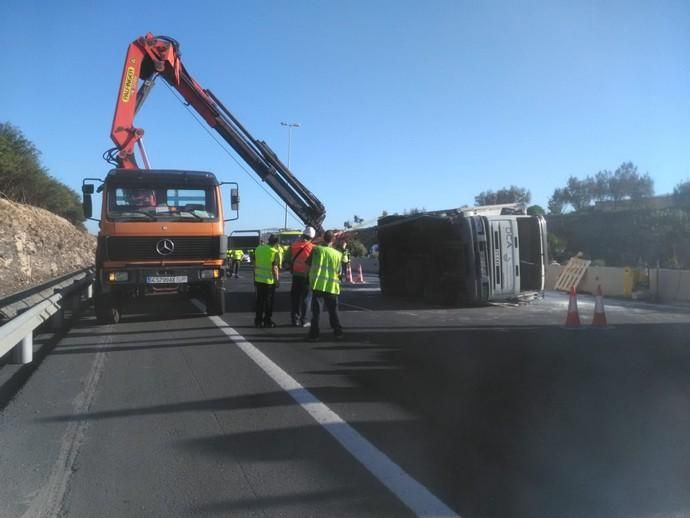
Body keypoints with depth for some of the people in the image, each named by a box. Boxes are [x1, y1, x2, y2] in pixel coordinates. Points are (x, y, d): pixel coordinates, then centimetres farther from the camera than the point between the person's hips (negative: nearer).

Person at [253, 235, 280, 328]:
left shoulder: (258, 249, 4)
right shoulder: (273, 252, -15)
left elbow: (255, 264, 11)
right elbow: (275, 268, -16)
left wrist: (254, 277, 19)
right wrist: (277, 280, -7)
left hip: (258, 279, 6)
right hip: (269, 280, -6)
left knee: (259, 300, 13)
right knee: (268, 301, 6)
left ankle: (258, 321, 17)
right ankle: (267, 321, 12)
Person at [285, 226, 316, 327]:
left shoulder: (293, 245, -1)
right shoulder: (312, 248, -11)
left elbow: (287, 258, 1)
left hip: (295, 275, 3)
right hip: (306, 276, -3)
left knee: (295, 297, 12)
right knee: (305, 298, 7)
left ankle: (295, 319, 15)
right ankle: (303, 320, 8)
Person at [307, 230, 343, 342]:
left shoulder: (316, 249, -2)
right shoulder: (338, 254, 2)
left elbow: (310, 264, 6)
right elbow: (339, 272, 6)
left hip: (318, 285, -2)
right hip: (332, 286, 2)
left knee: (316, 311, 2)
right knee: (333, 311, 15)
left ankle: (314, 334, 1)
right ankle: (338, 332, 19)